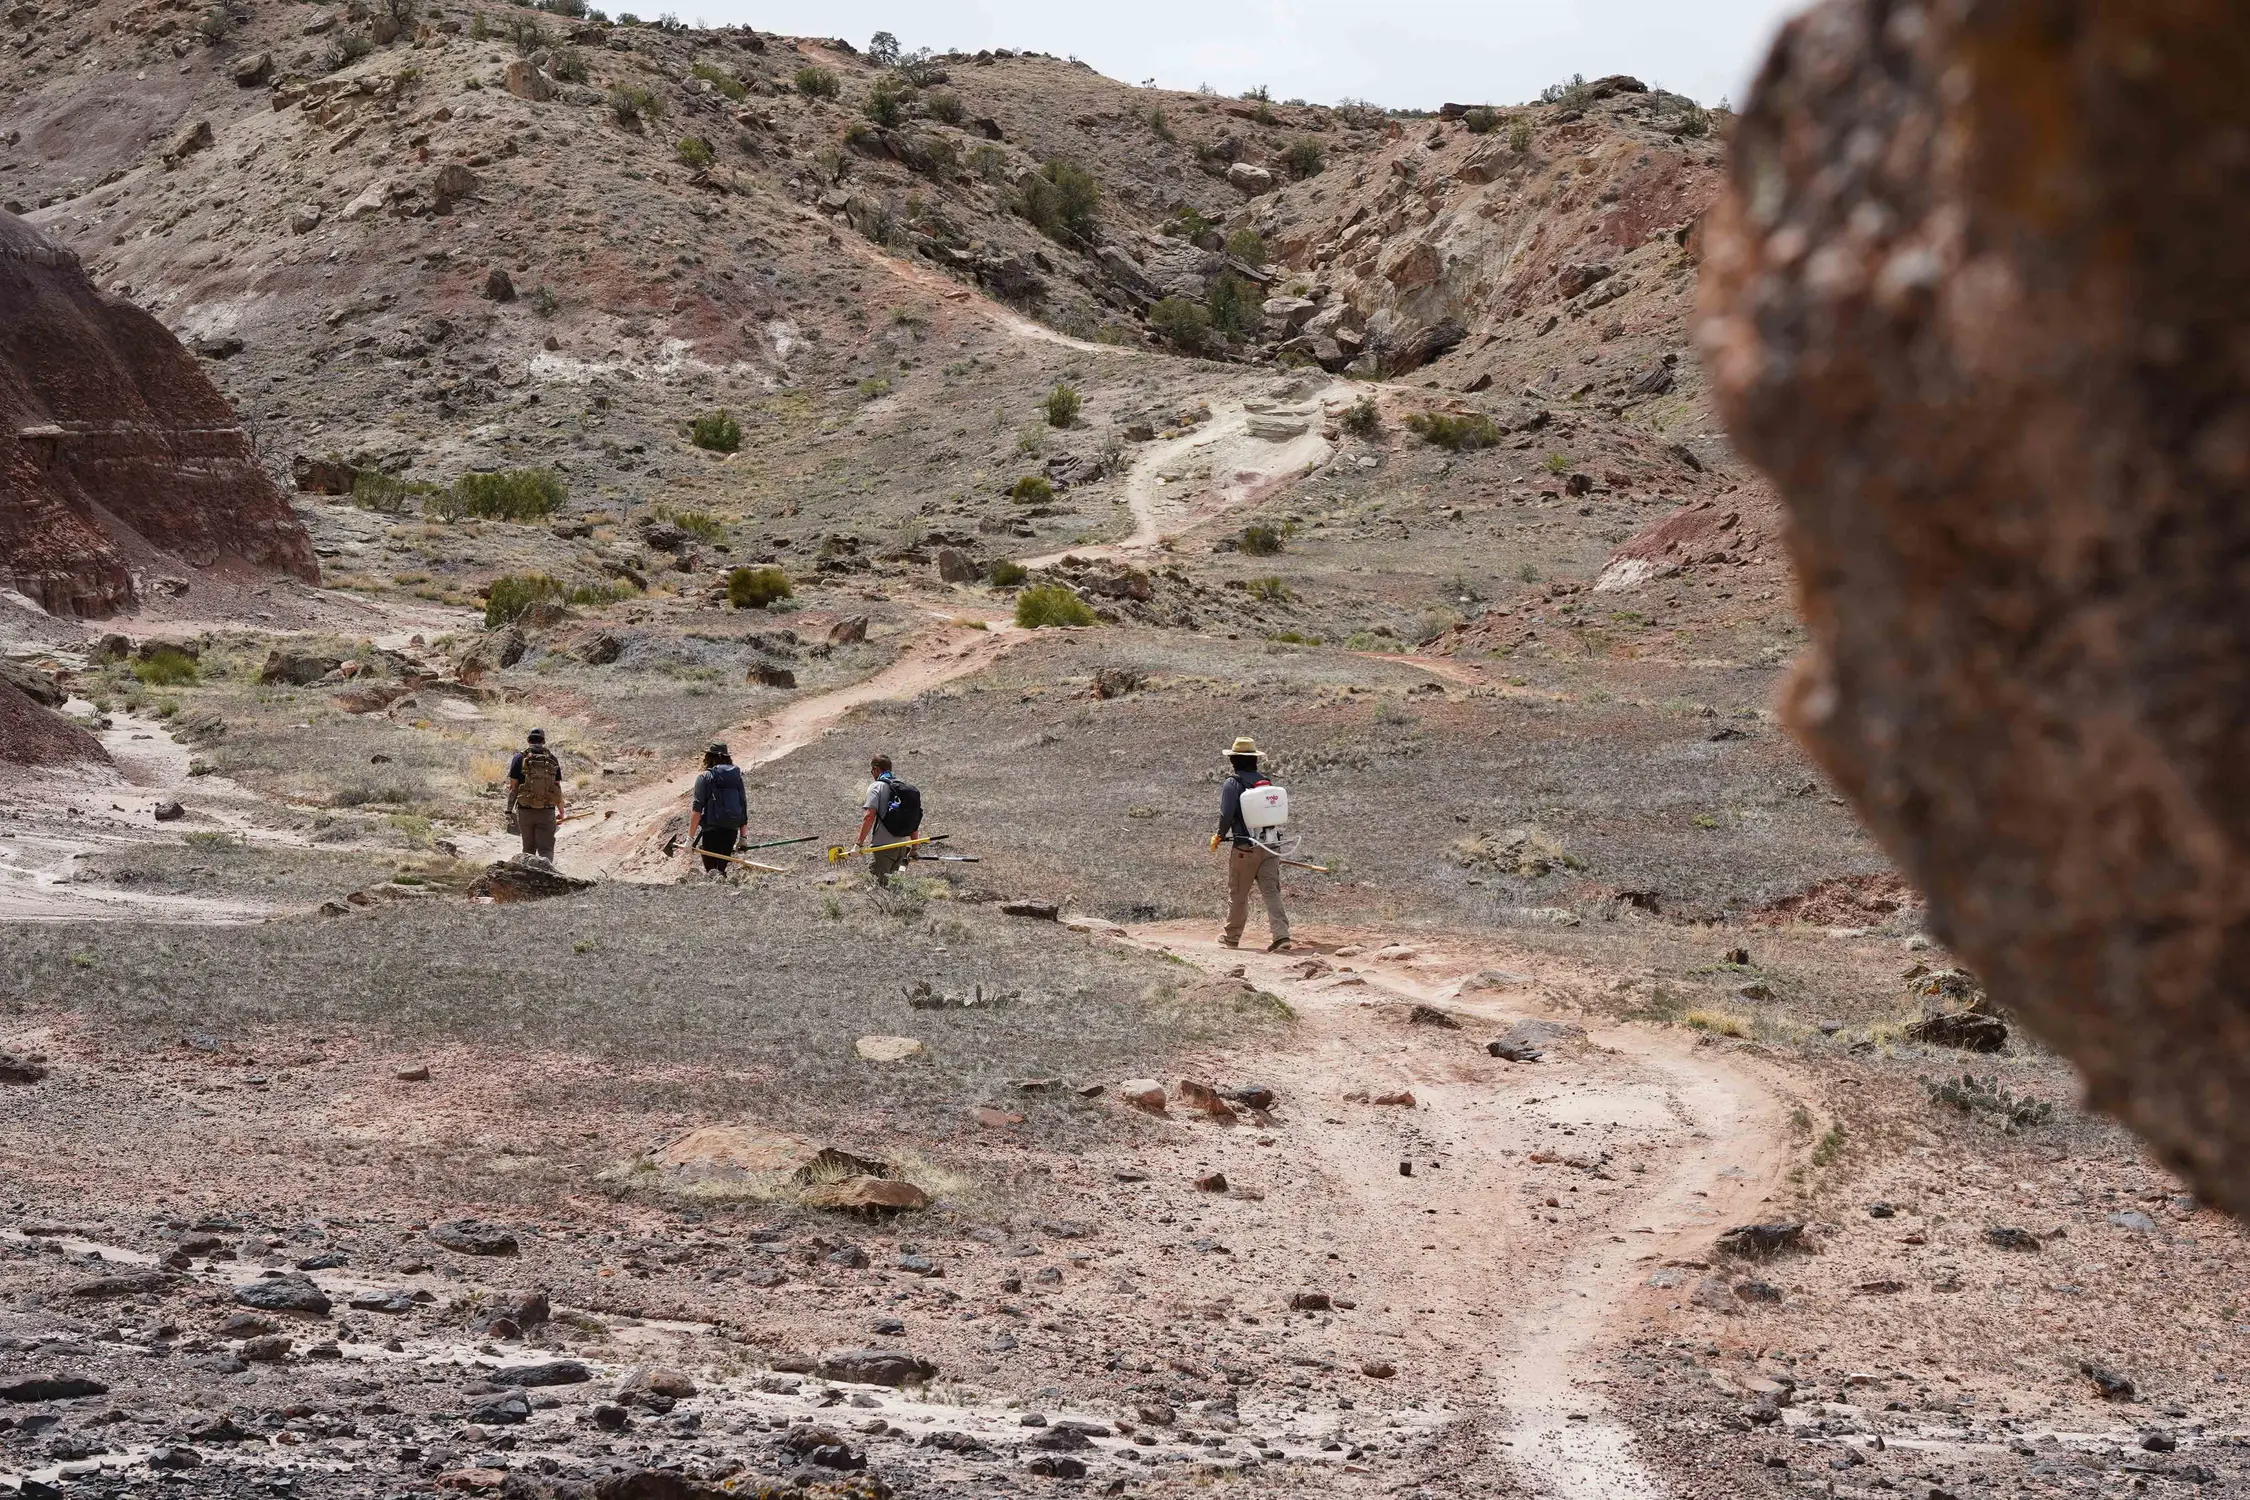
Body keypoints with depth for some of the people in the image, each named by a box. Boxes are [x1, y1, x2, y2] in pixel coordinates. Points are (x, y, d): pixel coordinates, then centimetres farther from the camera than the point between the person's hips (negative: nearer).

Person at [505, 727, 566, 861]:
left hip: (525, 811, 0)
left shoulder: (520, 758, -2)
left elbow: (513, 787, -4)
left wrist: (509, 810, 2)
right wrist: (561, 811, 17)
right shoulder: (552, 759, 3)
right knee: (546, 849, -1)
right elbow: (558, 788, 6)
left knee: (528, 848, 16)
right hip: (547, 812, 0)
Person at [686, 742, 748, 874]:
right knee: (721, 867, 14)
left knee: (711, 867, -5)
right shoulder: (737, 777, 13)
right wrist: (743, 837, 22)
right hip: (732, 829, 5)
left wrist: (690, 837, -6)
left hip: (712, 829, -5)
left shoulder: (705, 778, -1)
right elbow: (744, 807, 15)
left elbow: (697, 809, -8)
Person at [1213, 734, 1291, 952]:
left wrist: (1219, 836, 3)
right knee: (1272, 893, 0)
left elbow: (1226, 815, -15)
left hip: (1244, 847, -4)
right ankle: (1281, 936, -12)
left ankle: (1232, 937, 25)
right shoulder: (1266, 781, 9)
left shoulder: (1232, 784, -9)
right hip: (1269, 845, 4)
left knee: (1237, 895, 11)